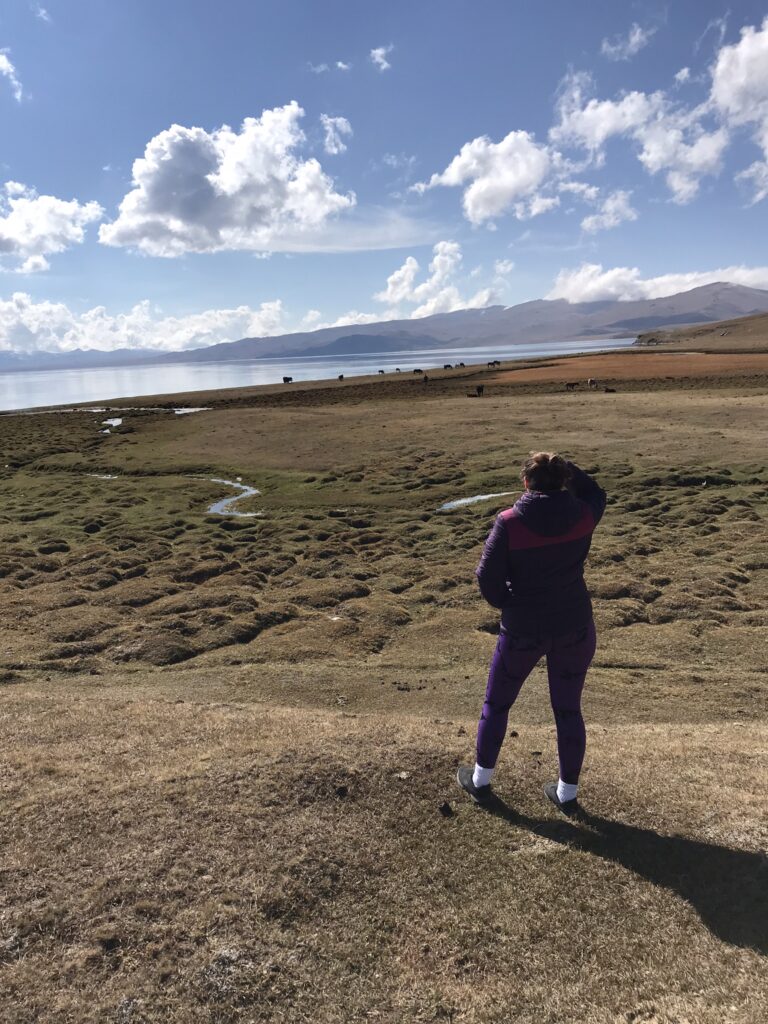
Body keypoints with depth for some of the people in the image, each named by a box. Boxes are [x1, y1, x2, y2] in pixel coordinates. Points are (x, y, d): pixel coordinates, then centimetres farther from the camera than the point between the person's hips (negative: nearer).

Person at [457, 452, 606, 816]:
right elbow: (595, 493, 16)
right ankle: (567, 793, 31)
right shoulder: (582, 515, -9)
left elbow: (487, 577, -13)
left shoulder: (510, 523, -17)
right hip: (576, 628, 3)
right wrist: (565, 468, 6)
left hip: (522, 630, -2)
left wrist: (509, 605, 4)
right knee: (568, 710, 18)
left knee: (497, 704, 18)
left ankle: (481, 781, 34)